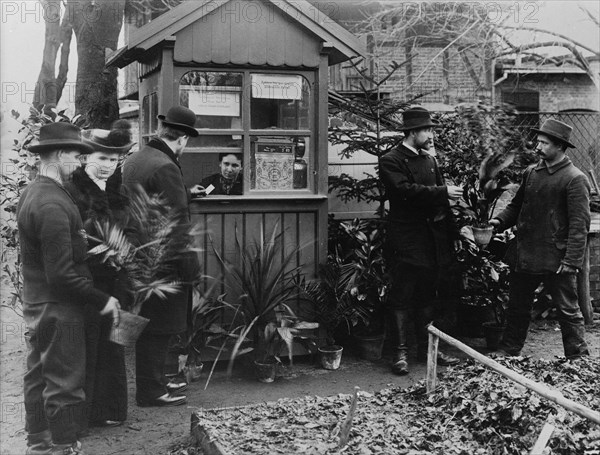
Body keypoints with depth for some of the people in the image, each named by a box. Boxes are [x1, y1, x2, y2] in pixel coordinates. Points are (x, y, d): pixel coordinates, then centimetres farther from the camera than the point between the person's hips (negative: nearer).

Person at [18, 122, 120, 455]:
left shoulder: (30, 193, 6)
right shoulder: (53, 204, -24)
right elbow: (61, 274, -26)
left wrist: (76, 239, 11)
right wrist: (102, 300, -19)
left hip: (36, 303, 10)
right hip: (57, 307, -10)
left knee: (39, 376, 20)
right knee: (65, 384, 1)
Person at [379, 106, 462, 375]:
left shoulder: (430, 160, 17)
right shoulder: (391, 161, -7)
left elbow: (440, 197, 19)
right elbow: (406, 190, -21)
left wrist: (442, 210, 1)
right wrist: (442, 192, -20)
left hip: (432, 240, 7)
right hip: (406, 241, -7)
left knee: (427, 295, 13)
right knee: (402, 297, -2)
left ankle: (426, 347, 22)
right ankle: (400, 352, 4)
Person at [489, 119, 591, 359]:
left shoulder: (575, 179, -11)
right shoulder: (531, 173, 10)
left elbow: (579, 224, -14)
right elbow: (516, 205, 19)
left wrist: (571, 261, -19)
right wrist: (500, 221, -1)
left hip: (557, 260, -7)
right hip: (525, 256, 7)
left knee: (568, 310, 5)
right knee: (517, 308, 17)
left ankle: (579, 359, 17)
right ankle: (508, 352, 30)